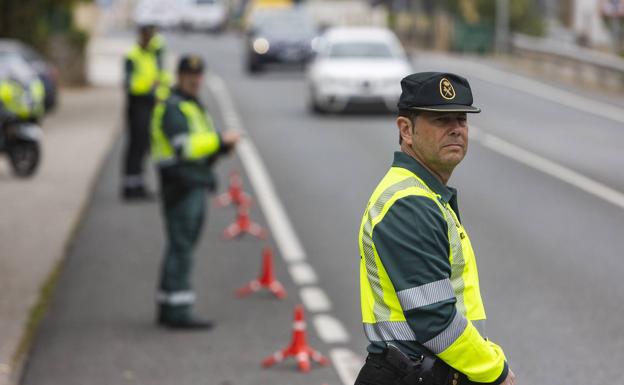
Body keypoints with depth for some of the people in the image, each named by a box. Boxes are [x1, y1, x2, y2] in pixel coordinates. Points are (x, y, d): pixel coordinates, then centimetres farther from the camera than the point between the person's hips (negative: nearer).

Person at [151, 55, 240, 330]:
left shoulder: (193, 106, 22)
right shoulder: (172, 108, -10)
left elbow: (202, 146, 23)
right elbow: (184, 146, -23)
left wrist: (224, 145, 4)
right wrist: (220, 140, -20)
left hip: (195, 187, 10)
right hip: (180, 186, -10)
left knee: (180, 248, 12)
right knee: (181, 248, -11)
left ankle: (168, 309, 17)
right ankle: (177, 310, -11)